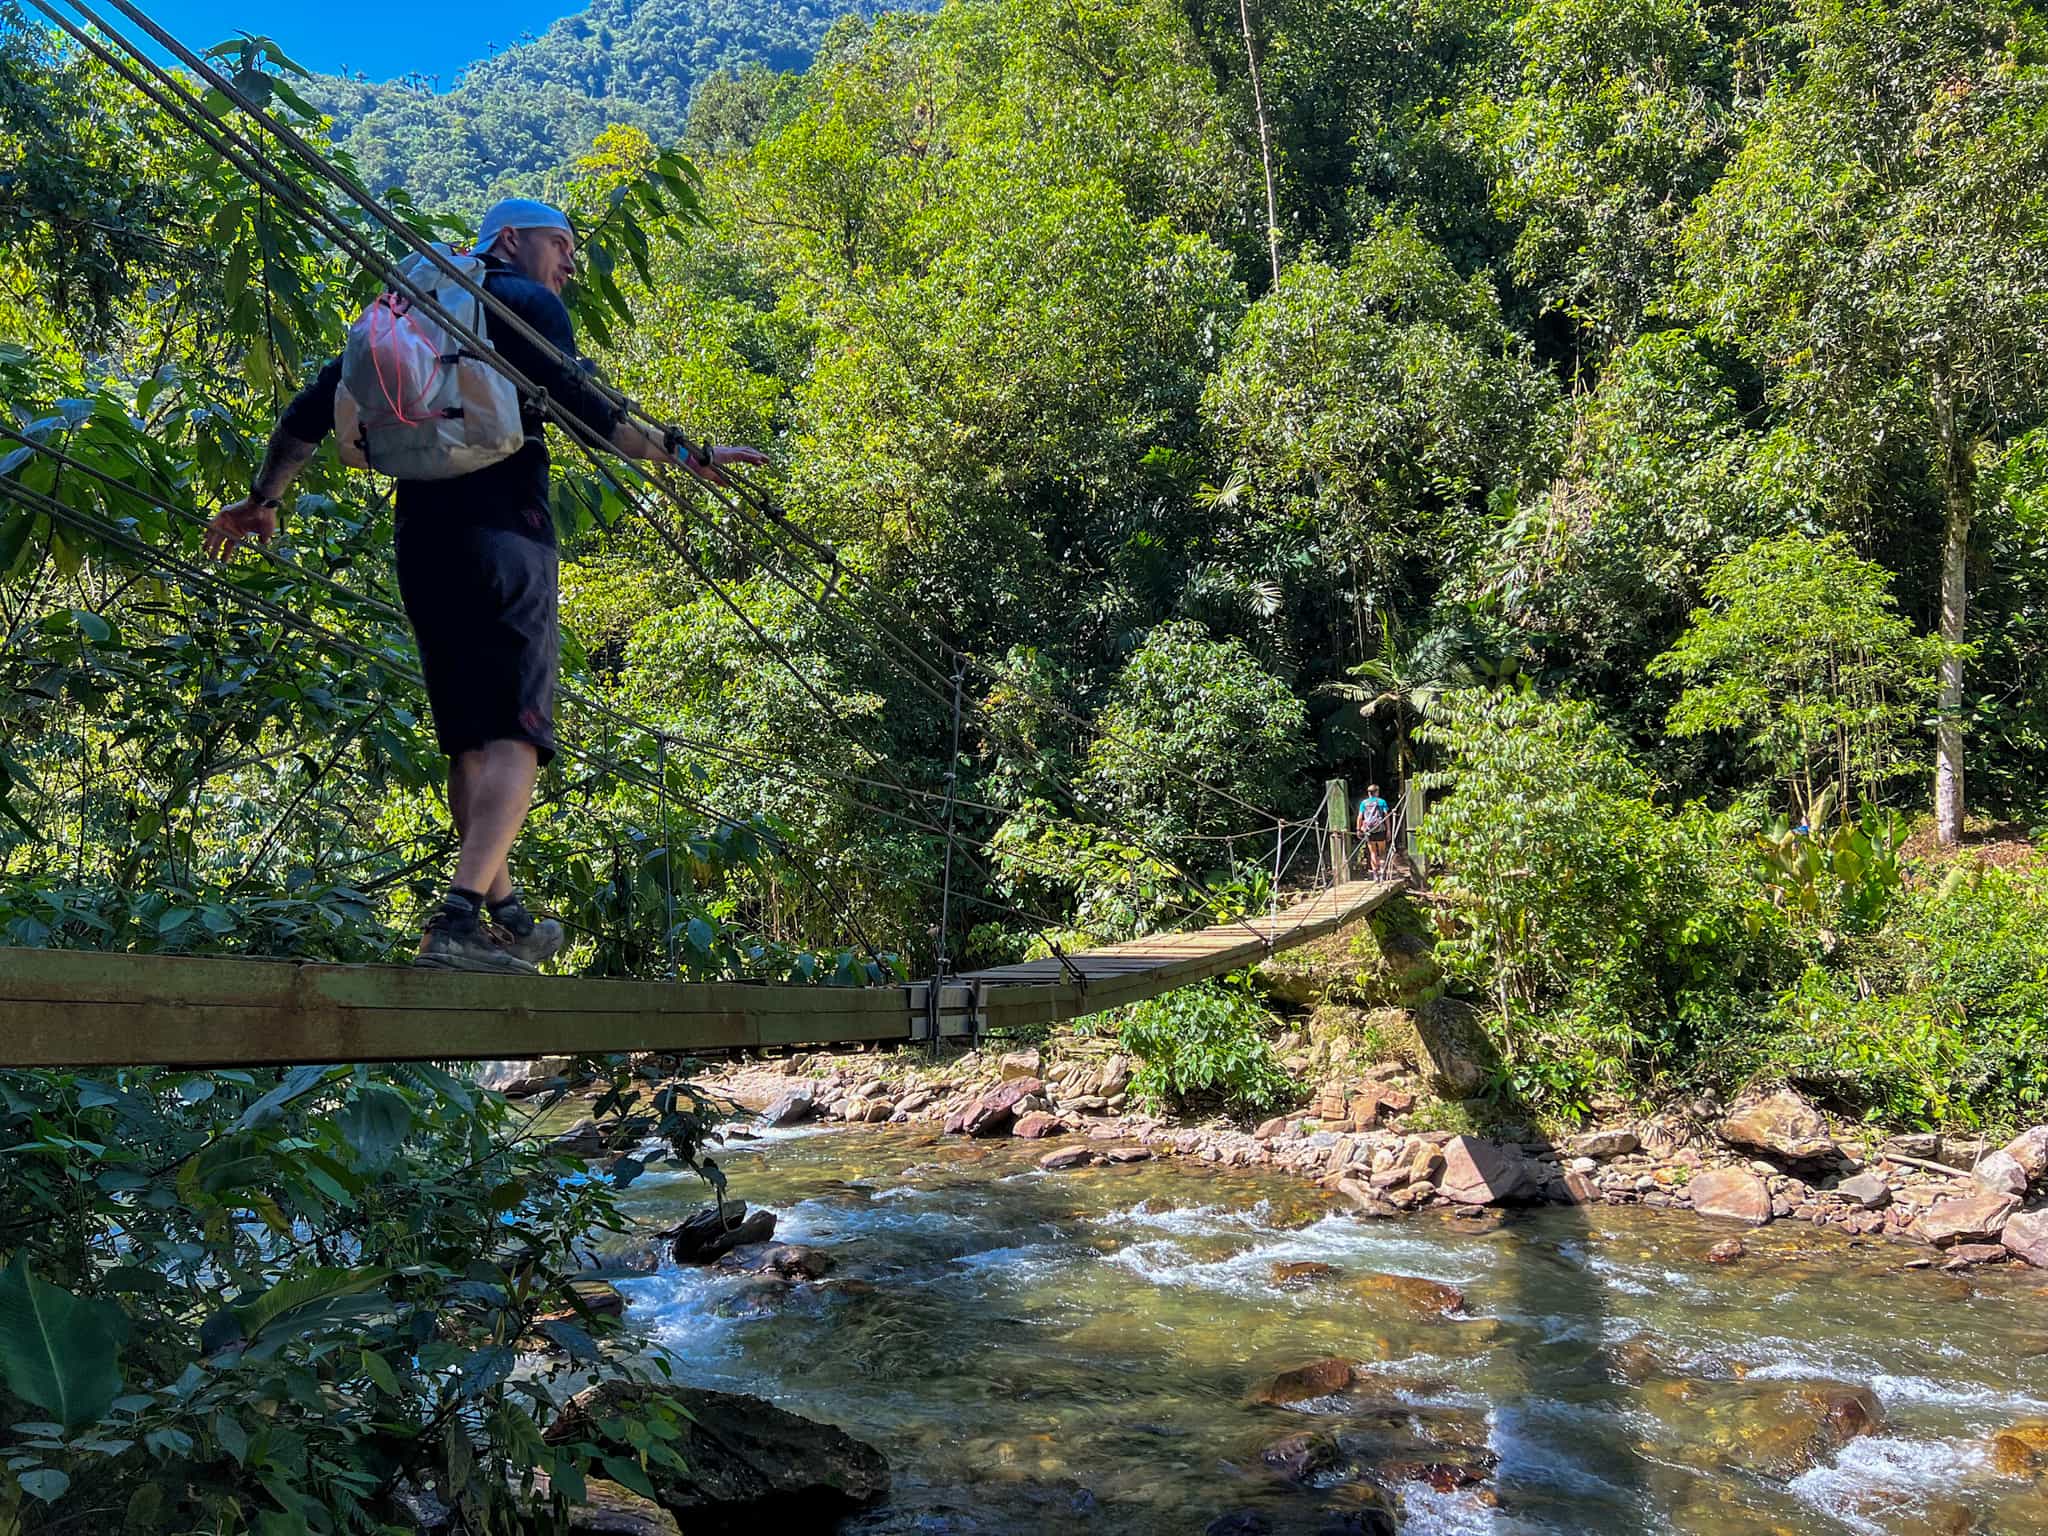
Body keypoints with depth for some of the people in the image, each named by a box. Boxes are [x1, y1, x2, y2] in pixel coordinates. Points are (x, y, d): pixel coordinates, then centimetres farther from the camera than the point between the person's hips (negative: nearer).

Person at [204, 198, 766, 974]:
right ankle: (459, 922, -27)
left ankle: (510, 921, 20)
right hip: (503, 534, -7)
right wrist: (684, 455, -6)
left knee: (471, 742, 13)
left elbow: (318, 402, 21)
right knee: (515, 736, -13)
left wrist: (263, 498, 28)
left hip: (419, 540, 7)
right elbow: (582, 406, -11)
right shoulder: (526, 304, 5)